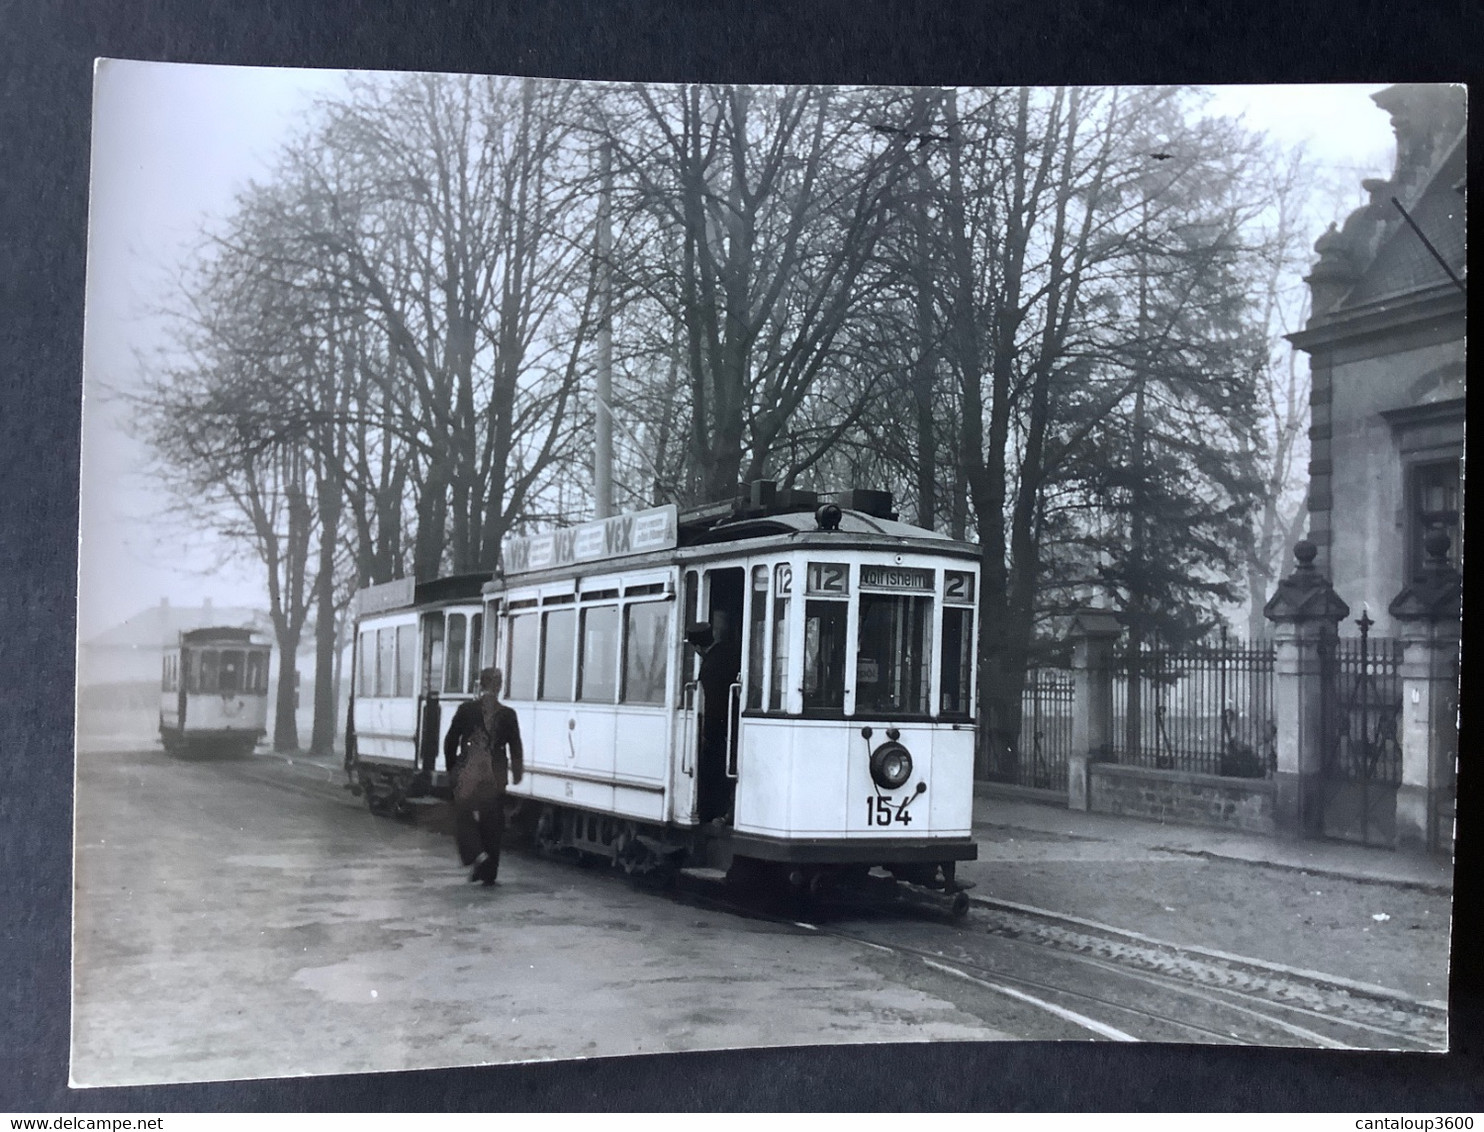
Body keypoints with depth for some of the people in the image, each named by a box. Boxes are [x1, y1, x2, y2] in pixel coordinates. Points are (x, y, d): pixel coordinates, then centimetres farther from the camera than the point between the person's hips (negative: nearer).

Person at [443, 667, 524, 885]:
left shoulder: (466, 710, -5)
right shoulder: (508, 714, -3)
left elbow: (450, 742, 1)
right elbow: (515, 747, 2)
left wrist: (451, 767, 14)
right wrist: (517, 772, 15)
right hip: (495, 776, 2)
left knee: (464, 818, 8)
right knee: (493, 823, 9)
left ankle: (478, 856, -15)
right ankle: (489, 873, 11)